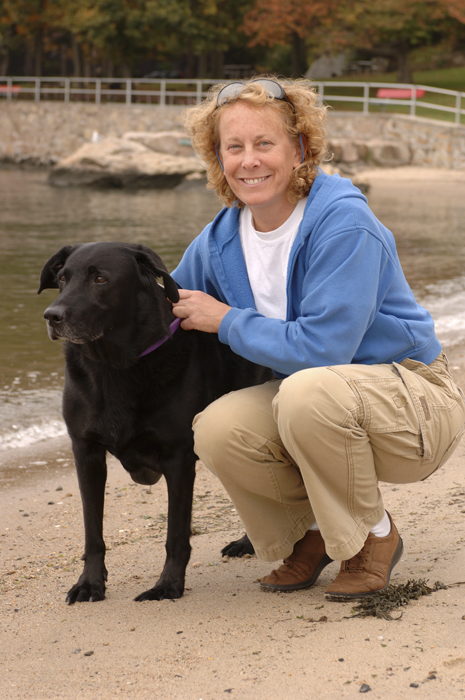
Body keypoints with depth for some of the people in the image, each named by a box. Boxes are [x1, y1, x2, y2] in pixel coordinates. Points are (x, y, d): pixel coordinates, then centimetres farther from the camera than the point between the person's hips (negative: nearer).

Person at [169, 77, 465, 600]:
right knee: (217, 430, -21)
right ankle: (313, 529, 8)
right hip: (312, 404, 6)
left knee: (307, 392, -36)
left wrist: (227, 321, -17)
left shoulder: (344, 223, -22)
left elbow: (320, 347, -28)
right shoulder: (219, 241, 0)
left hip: (413, 405, -6)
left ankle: (374, 536, -9)